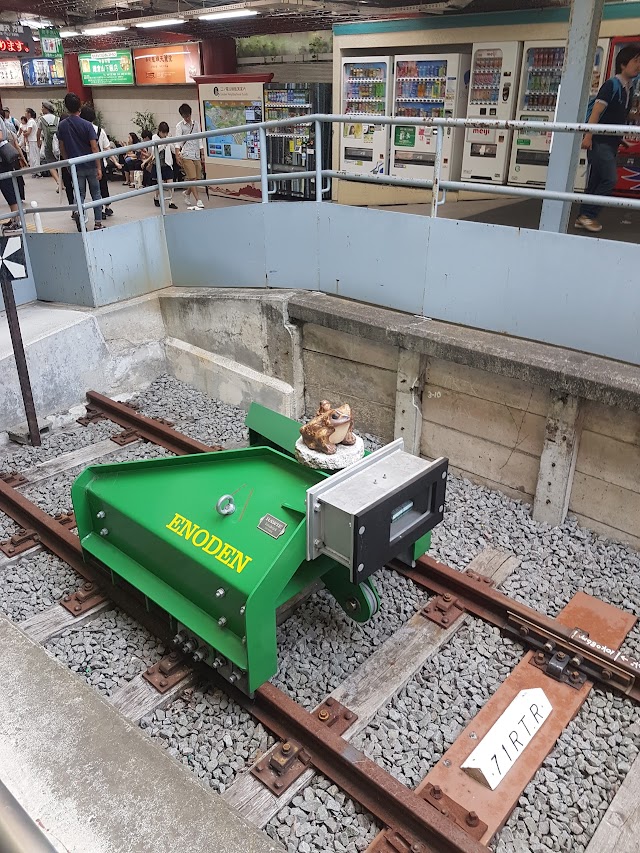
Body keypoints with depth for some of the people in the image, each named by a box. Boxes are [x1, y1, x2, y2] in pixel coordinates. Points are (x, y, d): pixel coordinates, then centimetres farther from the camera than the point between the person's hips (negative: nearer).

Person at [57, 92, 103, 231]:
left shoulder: (62, 125, 0)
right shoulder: (87, 125, -12)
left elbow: (62, 148, 5)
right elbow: (94, 148, -15)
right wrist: (99, 167, -11)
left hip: (75, 166, 2)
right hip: (90, 165, -2)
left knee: (80, 194, 11)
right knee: (96, 194, 10)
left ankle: (77, 211, -19)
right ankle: (98, 223, 8)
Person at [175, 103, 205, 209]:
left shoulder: (196, 123, 12)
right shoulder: (180, 126, 0)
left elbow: (200, 140, 14)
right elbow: (177, 141, -7)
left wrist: (202, 154, 9)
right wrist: (178, 155, -20)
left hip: (196, 154, 5)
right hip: (186, 155, -5)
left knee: (198, 178, 4)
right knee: (192, 178, -11)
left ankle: (187, 193, 28)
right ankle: (197, 200, -10)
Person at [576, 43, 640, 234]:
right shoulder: (611, 85, -9)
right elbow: (596, 112, -16)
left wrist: (621, 139, 20)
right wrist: (588, 136, -23)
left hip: (612, 143, 8)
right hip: (600, 141, -8)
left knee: (596, 181, 8)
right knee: (610, 179, -15)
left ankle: (583, 217, 12)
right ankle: (589, 215, -8)